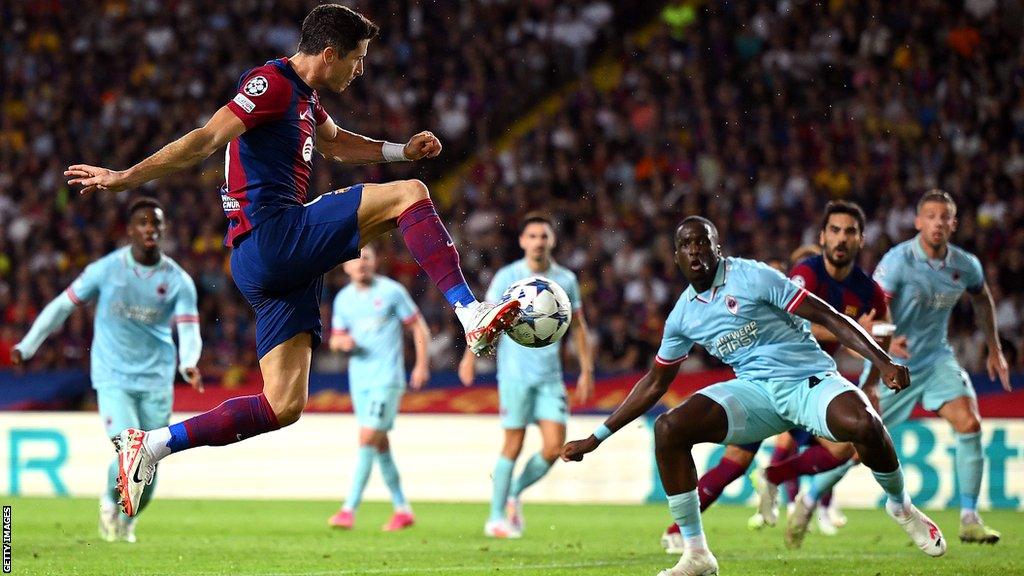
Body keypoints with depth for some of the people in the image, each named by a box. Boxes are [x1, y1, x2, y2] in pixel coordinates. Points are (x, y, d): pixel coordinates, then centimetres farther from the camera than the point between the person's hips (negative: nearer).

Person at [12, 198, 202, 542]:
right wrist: (27, 346, -2)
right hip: (113, 379, -2)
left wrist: (189, 365, -30)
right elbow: (62, 306, 2)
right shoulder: (106, 270, -5)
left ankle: (127, 520, 32)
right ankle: (110, 502, 14)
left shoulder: (178, 280, -2)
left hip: (157, 382, 2)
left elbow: (189, 329, -9)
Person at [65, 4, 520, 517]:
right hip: (271, 233, -10)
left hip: (278, 268, 10)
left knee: (284, 406, 2)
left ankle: (150, 444, 3)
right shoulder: (271, 83, -6)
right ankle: (471, 314, -20)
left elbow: (335, 145, 42)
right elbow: (206, 140, -14)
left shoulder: (305, 96, 23)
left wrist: (402, 150, 30)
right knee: (408, 196, -14)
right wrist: (126, 178, -19)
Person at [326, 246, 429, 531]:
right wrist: (341, 342, -7)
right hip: (359, 379, 6)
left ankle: (349, 509, -18)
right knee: (380, 444, 8)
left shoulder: (392, 291, -4)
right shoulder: (343, 299, 10)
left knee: (368, 439, -15)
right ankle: (402, 509, 17)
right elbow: (336, 339, 17)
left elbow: (419, 327, 0)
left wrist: (422, 365, -8)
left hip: (387, 378, -6)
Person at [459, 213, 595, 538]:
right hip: (515, 373, -3)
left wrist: (587, 369, 12)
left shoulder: (566, 280, 8)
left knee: (555, 446, -7)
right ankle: (496, 517, 8)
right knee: (513, 445, -3)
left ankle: (514, 493, 18)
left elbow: (578, 326, 16)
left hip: (550, 374, 3)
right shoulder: (507, 277, -2)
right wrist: (470, 357, -14)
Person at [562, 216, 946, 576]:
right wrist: (597, 437, 19)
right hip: (755, 391, 4)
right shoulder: (683, 315, 9)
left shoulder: (752, 277, -8)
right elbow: (655, 383, 20)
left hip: (809, 379, -4)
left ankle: (900, 506, -3)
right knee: (668, 429, -18)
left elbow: (828, 317, -10)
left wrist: (882, 361, -21)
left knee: (862, 424, -36)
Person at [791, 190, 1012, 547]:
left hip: (936, 358, 4)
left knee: (969, 425, -17)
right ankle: (808, 501, 24)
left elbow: (982, 299, 20)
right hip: (892, 360, -4)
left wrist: (994, 350, 21)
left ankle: (969, 520, -9)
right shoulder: (899, 260, -20)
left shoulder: (966, 266, -3)